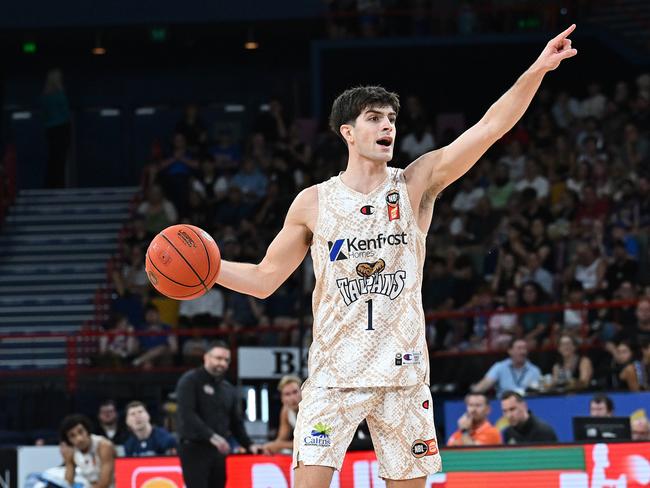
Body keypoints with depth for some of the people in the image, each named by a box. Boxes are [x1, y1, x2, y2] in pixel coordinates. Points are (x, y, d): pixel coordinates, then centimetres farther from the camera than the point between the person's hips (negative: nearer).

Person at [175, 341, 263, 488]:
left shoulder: (229, 389, 16)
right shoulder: (190, 381, -5)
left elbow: (236, 422, 20)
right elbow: (187, 414, -17)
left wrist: (249, 445, 4)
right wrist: (212, 436, -26)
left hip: (218, 451, 7)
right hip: (194, 448, -7)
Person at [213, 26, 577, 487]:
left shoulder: (416, 184, 2)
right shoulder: (314, 202, 2)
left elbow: (489, 127, -9)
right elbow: (264, 280, 8)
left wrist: (537, 71, -19)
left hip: (403, 371, 1)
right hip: (334, 373, -1)